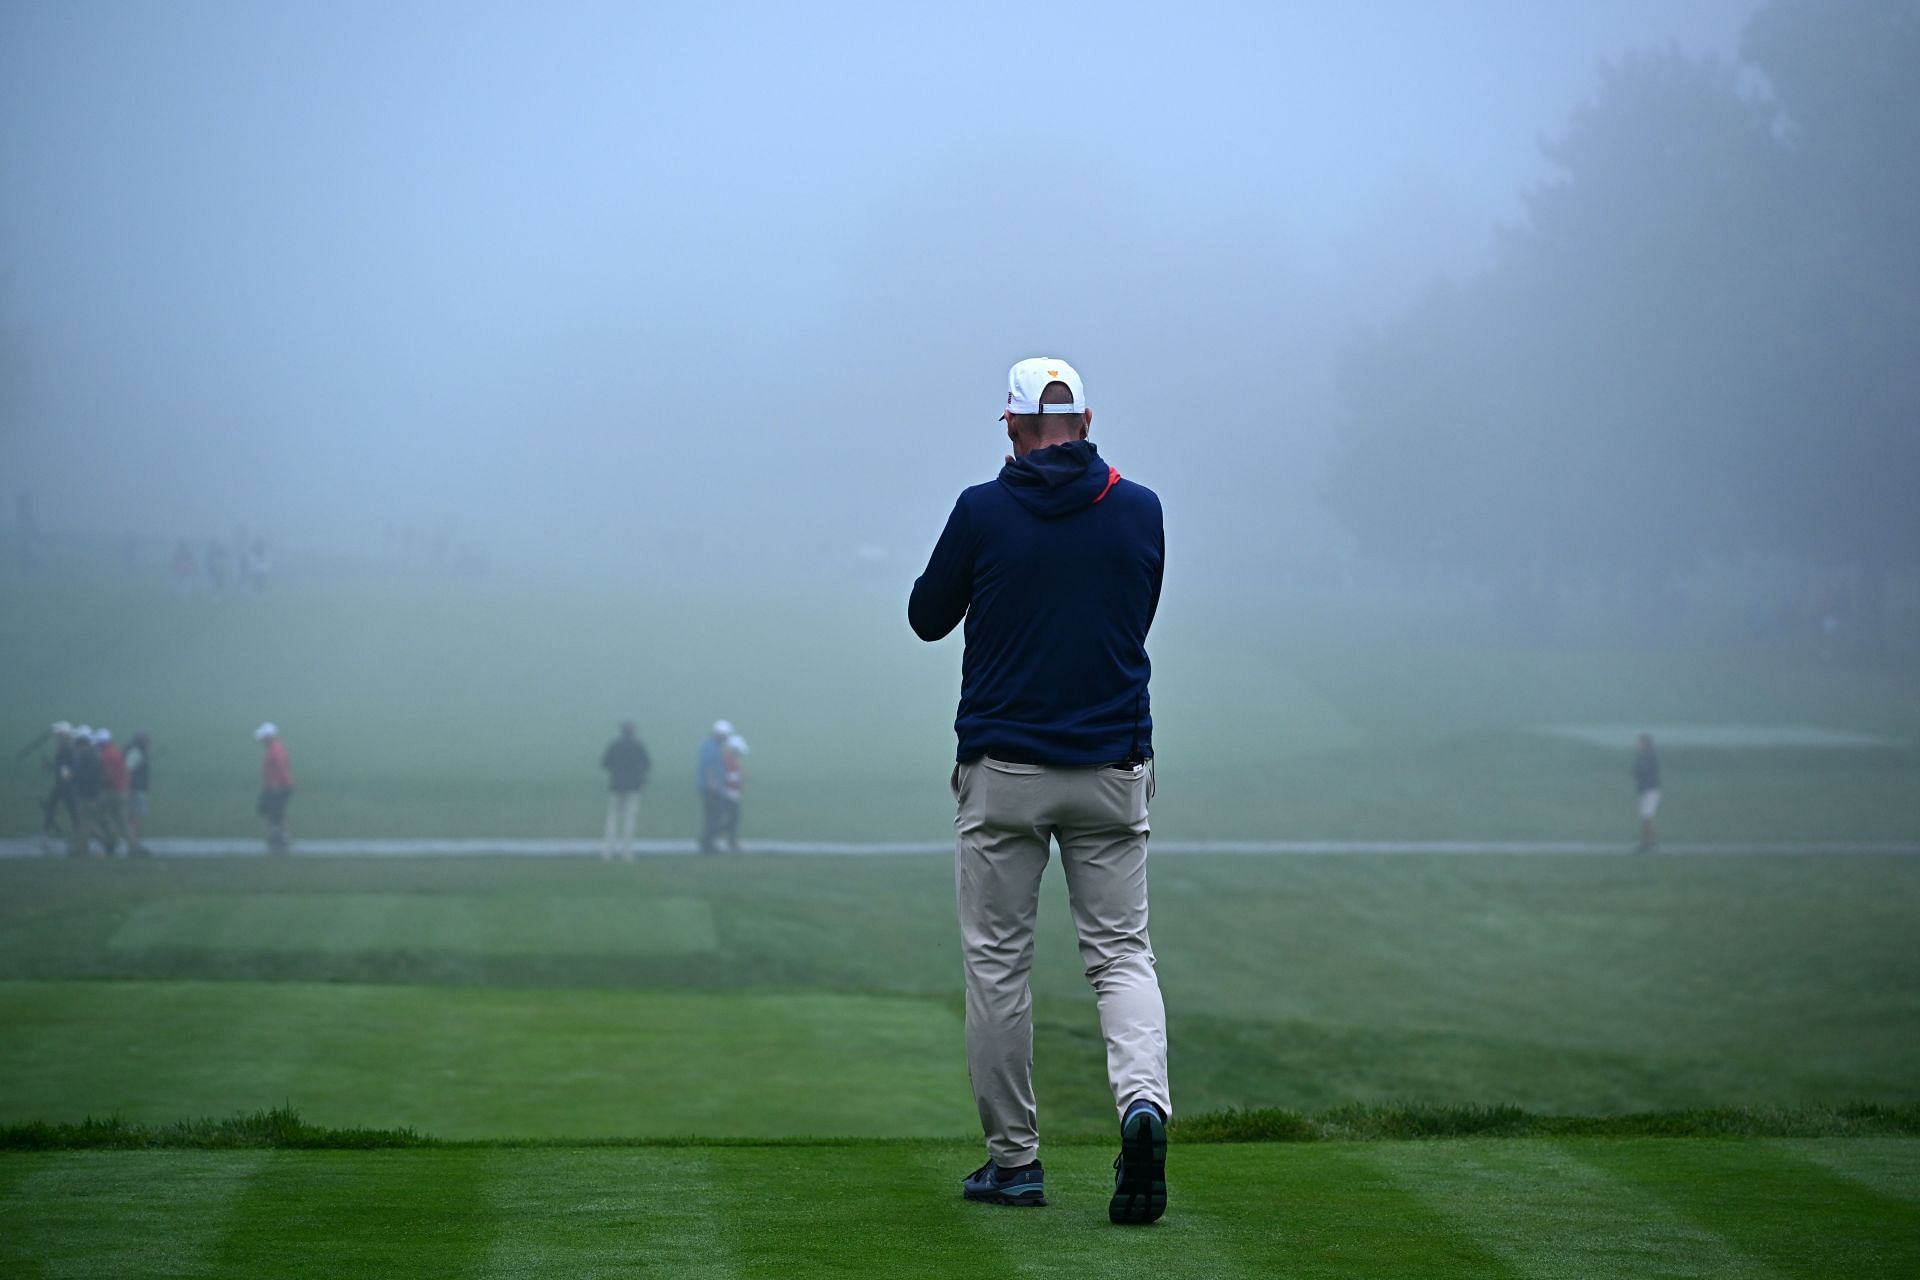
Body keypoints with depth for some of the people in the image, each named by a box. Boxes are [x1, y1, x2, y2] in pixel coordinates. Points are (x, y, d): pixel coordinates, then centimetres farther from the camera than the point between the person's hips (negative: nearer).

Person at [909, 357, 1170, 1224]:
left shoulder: (982, 512, -6)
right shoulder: (1139, 510, 1)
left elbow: (927, 618, 6)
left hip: (1002, 770, -2)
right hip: (1112, 770, 2)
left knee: (997, 961, 8)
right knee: (1121, 953, 6)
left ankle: (1013, 1157, 9)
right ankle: (1142, 1097, -21)